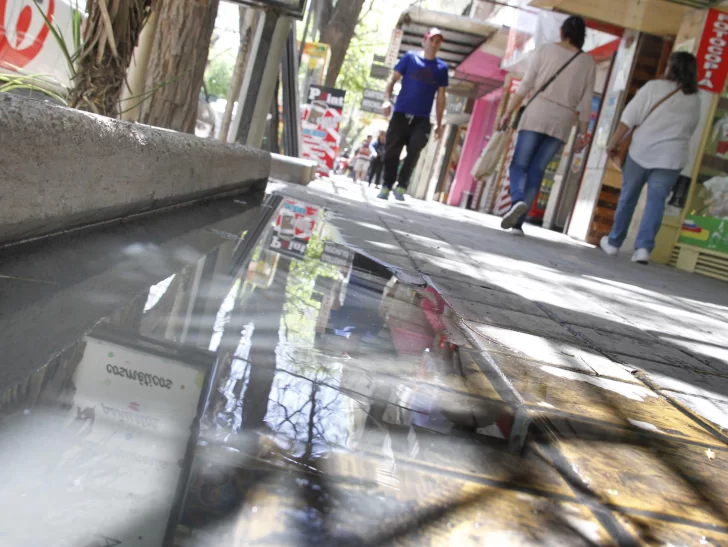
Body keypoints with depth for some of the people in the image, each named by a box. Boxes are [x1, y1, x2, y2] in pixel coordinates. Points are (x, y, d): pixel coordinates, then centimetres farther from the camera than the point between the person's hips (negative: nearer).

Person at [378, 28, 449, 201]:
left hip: (422, 119, 1)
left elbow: (440, 97, 11)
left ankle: (401, 187, -5)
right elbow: (393, 79, 4)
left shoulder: (442, 67, 9)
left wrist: (439, 124, 8)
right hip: (400, 114, -1)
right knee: (392, 151, -1)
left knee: (413, 153, -12)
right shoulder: (410, 57, 5)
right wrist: (387, 99, -13)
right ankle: (386, 187, 8)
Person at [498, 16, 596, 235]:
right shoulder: (588, 63, 10)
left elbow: (525, 85, -1)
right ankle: (518, 223, -1)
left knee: (519, 165, 2)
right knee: (536, 171, 5)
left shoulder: (545, 50, 5)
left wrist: (508, 112, 2)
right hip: (563, 121, 2)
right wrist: (582, 134, 11)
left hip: (537, 113, -2)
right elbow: (586, 102, 7)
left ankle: (517, 201, -28)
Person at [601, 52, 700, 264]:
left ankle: (613, 242, 19)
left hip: (641, 151, -1)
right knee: (656, 201, 2)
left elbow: (629, 118, -7)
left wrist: (614, 143, -1)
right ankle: (644, 247, -10)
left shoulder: (654, 87, -3)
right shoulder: (694, 100, 9)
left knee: (627, 197, 10)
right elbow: (690, 131, 14)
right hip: (671, 157, 2)